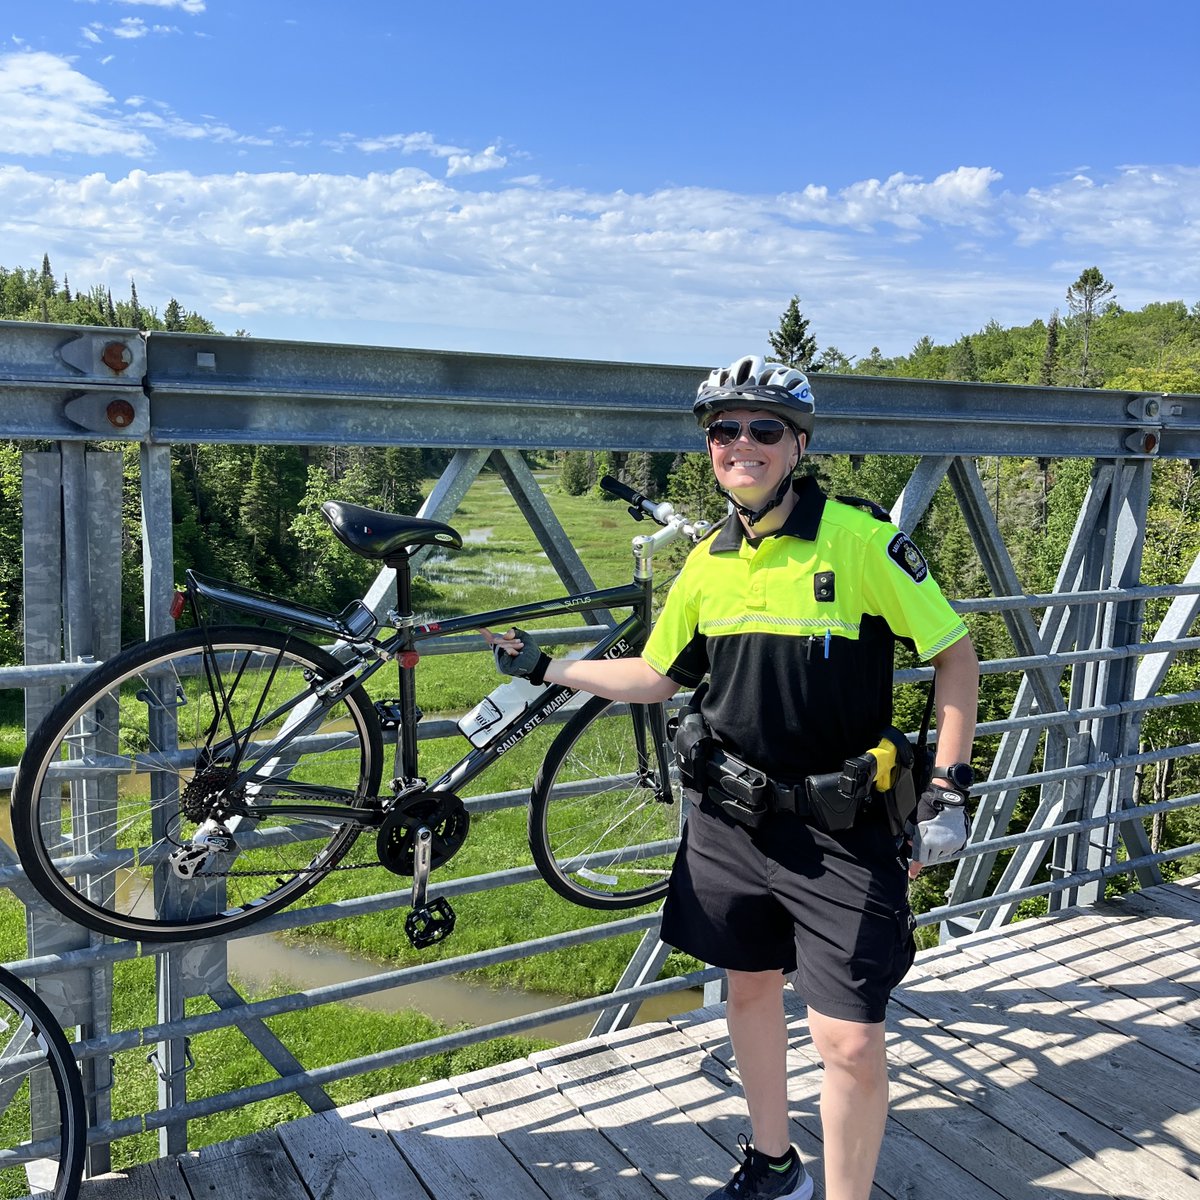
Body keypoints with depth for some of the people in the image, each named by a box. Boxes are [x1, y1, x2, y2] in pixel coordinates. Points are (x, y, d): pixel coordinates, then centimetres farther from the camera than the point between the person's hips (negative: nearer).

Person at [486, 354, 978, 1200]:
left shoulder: (860, 539, -13)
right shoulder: (708, 563, 4)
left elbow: (955, 655, -8)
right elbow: (655, 678, 16)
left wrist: (949, 788, -13)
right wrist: (545, 667, 16)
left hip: (840, 831, -5)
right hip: (732, 819, 6)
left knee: (849, 1039, -4)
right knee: (750, 987, 20)